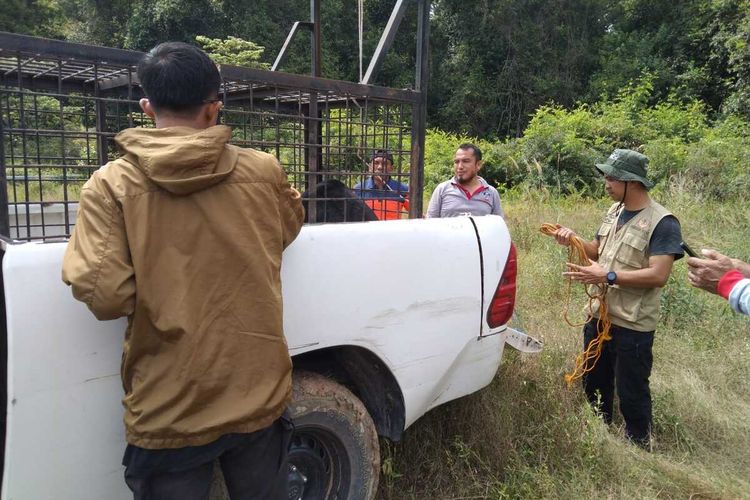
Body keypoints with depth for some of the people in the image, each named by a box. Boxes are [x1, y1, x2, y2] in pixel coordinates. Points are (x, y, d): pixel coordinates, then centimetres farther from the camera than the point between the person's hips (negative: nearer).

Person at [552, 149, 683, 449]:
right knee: (595, 386, 21)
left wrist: (607, 276, -26)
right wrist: (574, 240, 0)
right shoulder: (614, 211, 8)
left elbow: (658, 275, -23)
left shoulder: (662, 222, -16)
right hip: (599, 316, 8)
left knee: (632, 395, 6)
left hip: (632, 326, -8)